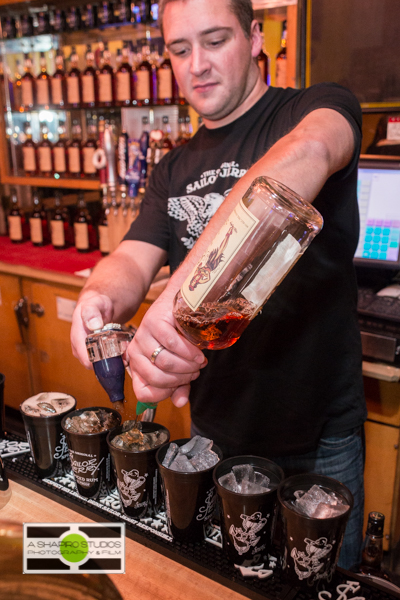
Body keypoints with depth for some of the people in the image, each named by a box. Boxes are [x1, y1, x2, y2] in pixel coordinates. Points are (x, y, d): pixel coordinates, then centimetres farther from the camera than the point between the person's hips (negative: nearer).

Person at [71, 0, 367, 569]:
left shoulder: (319, 105, -10)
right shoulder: (174, 170, 8)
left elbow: (307, 153, -34)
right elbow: (134, 259, -3)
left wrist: (182, 288, -49)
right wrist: (100, 298, -29)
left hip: (320, 437, -4)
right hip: (215, 428, 5)